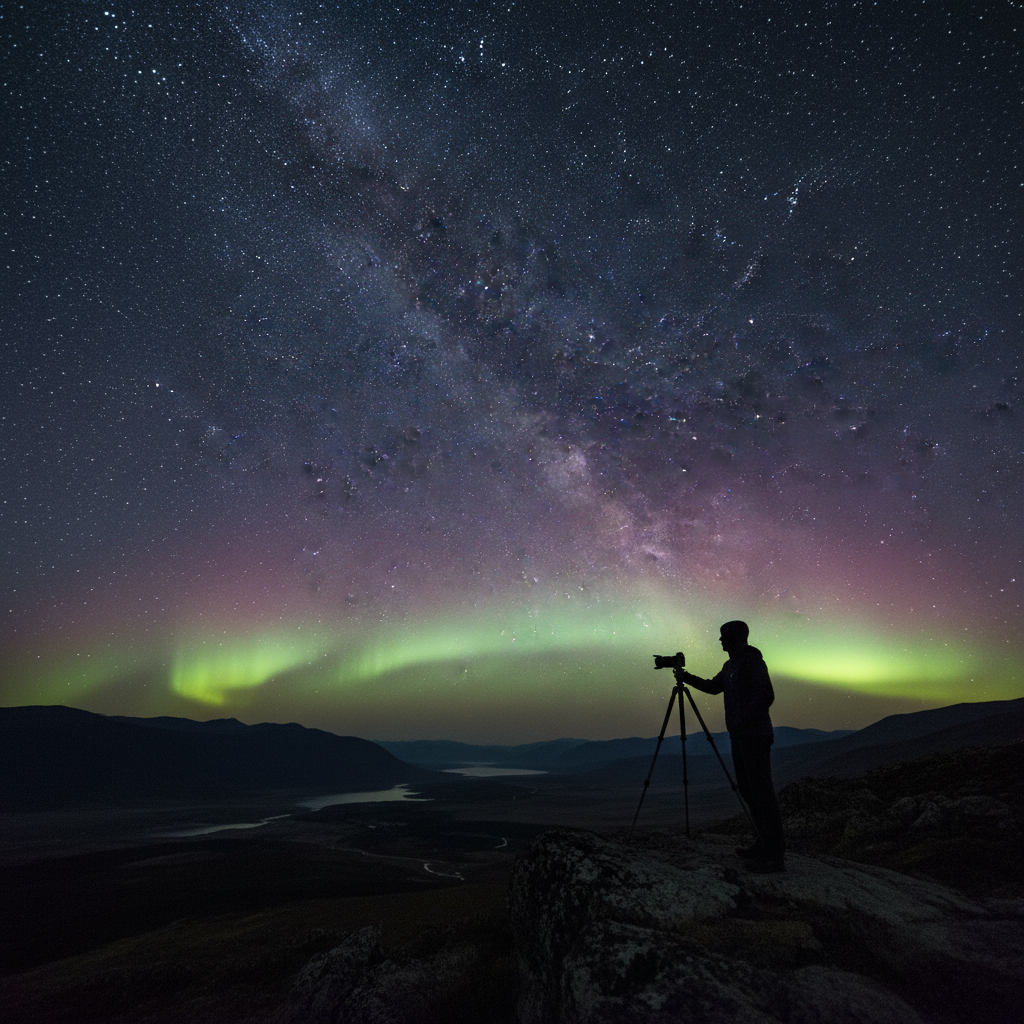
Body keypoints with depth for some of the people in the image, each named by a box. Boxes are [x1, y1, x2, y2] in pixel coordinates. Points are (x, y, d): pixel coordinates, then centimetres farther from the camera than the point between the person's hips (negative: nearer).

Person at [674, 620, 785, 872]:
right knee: (747, 788, 13)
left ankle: (775, 855, -5)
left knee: (761, 792, -9)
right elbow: (713, 687, 26)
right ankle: (764, 845, 23)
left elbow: (766, 695, -20)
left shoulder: (752, 661, -13)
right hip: (739, 737, 10)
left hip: (755, 736, -10)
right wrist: (686, 677, 18)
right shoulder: (730, 666, 16)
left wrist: (745, 720, -19)